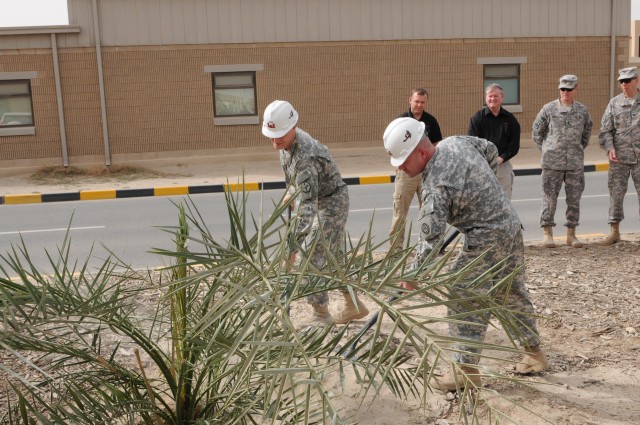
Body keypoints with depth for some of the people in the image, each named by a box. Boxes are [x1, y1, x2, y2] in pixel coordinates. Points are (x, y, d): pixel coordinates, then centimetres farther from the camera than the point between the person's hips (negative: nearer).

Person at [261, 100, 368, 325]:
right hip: (319, 200, 10)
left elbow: (308, 204, -39)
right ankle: (354, 305, 30)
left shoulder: (305, 156, -35)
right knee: (329, 256, 17)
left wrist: (293, 245, -42)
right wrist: (290, 193, 19)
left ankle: (322, 316, 4)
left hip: (331, 203, -10)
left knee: (312, 258, -9)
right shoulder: (287, 142, -7)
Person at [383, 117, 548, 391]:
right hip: (512, 227, 10)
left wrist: (412, 274, -12)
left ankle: (466, 368, 2)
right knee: (514, 294, 21)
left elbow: (431, 238, -22)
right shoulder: (458, 141, -1)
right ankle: (535, 353, 35)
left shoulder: (436, 185, -24)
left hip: (485, 241, -9)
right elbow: (491, 151, 18)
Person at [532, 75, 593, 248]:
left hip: (576, 163, 2)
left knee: (574, 199, 6)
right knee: (549, 198, -2)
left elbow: (587, 130, 21)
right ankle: (548, 234, 6)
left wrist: (579, 149, 15)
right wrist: (546, 150, 6)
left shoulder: (583, 110, 5)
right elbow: (536, 132, 8)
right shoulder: (548, 109, -1)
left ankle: (571, 234, 15)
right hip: (552, 163, -2)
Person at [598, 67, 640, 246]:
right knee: (615, 192, 4)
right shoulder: (614, 103, 4)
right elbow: (605, 130, 4)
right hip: (619, 157, 1)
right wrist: (610, 148, -11)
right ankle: (615, 231, 14)